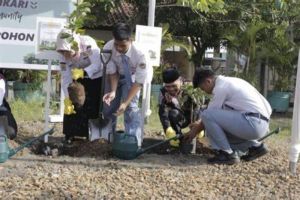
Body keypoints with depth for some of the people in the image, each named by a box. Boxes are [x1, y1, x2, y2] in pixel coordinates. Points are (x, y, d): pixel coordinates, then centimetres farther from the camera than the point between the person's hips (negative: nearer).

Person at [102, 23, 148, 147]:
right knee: (109, 107, 4)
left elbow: (139, 82, -30)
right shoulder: (108, 48, -31)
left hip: (131, 78, -3)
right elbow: (113, 72, -18)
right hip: (115, 77, 3)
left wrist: (126, 103, -35)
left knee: (132, 107, -19)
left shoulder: (138, 53, -37)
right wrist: (113, 91, -35)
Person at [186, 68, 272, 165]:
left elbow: (208, 114, -2)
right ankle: (255, 146, 19)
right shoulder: (227, 81, 19)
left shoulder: (221, 87, -10)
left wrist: (196, 130, 14)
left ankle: (226, 154, -7)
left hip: (253, 123, -10)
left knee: (207, 115, -13)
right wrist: (200, 123, 34)